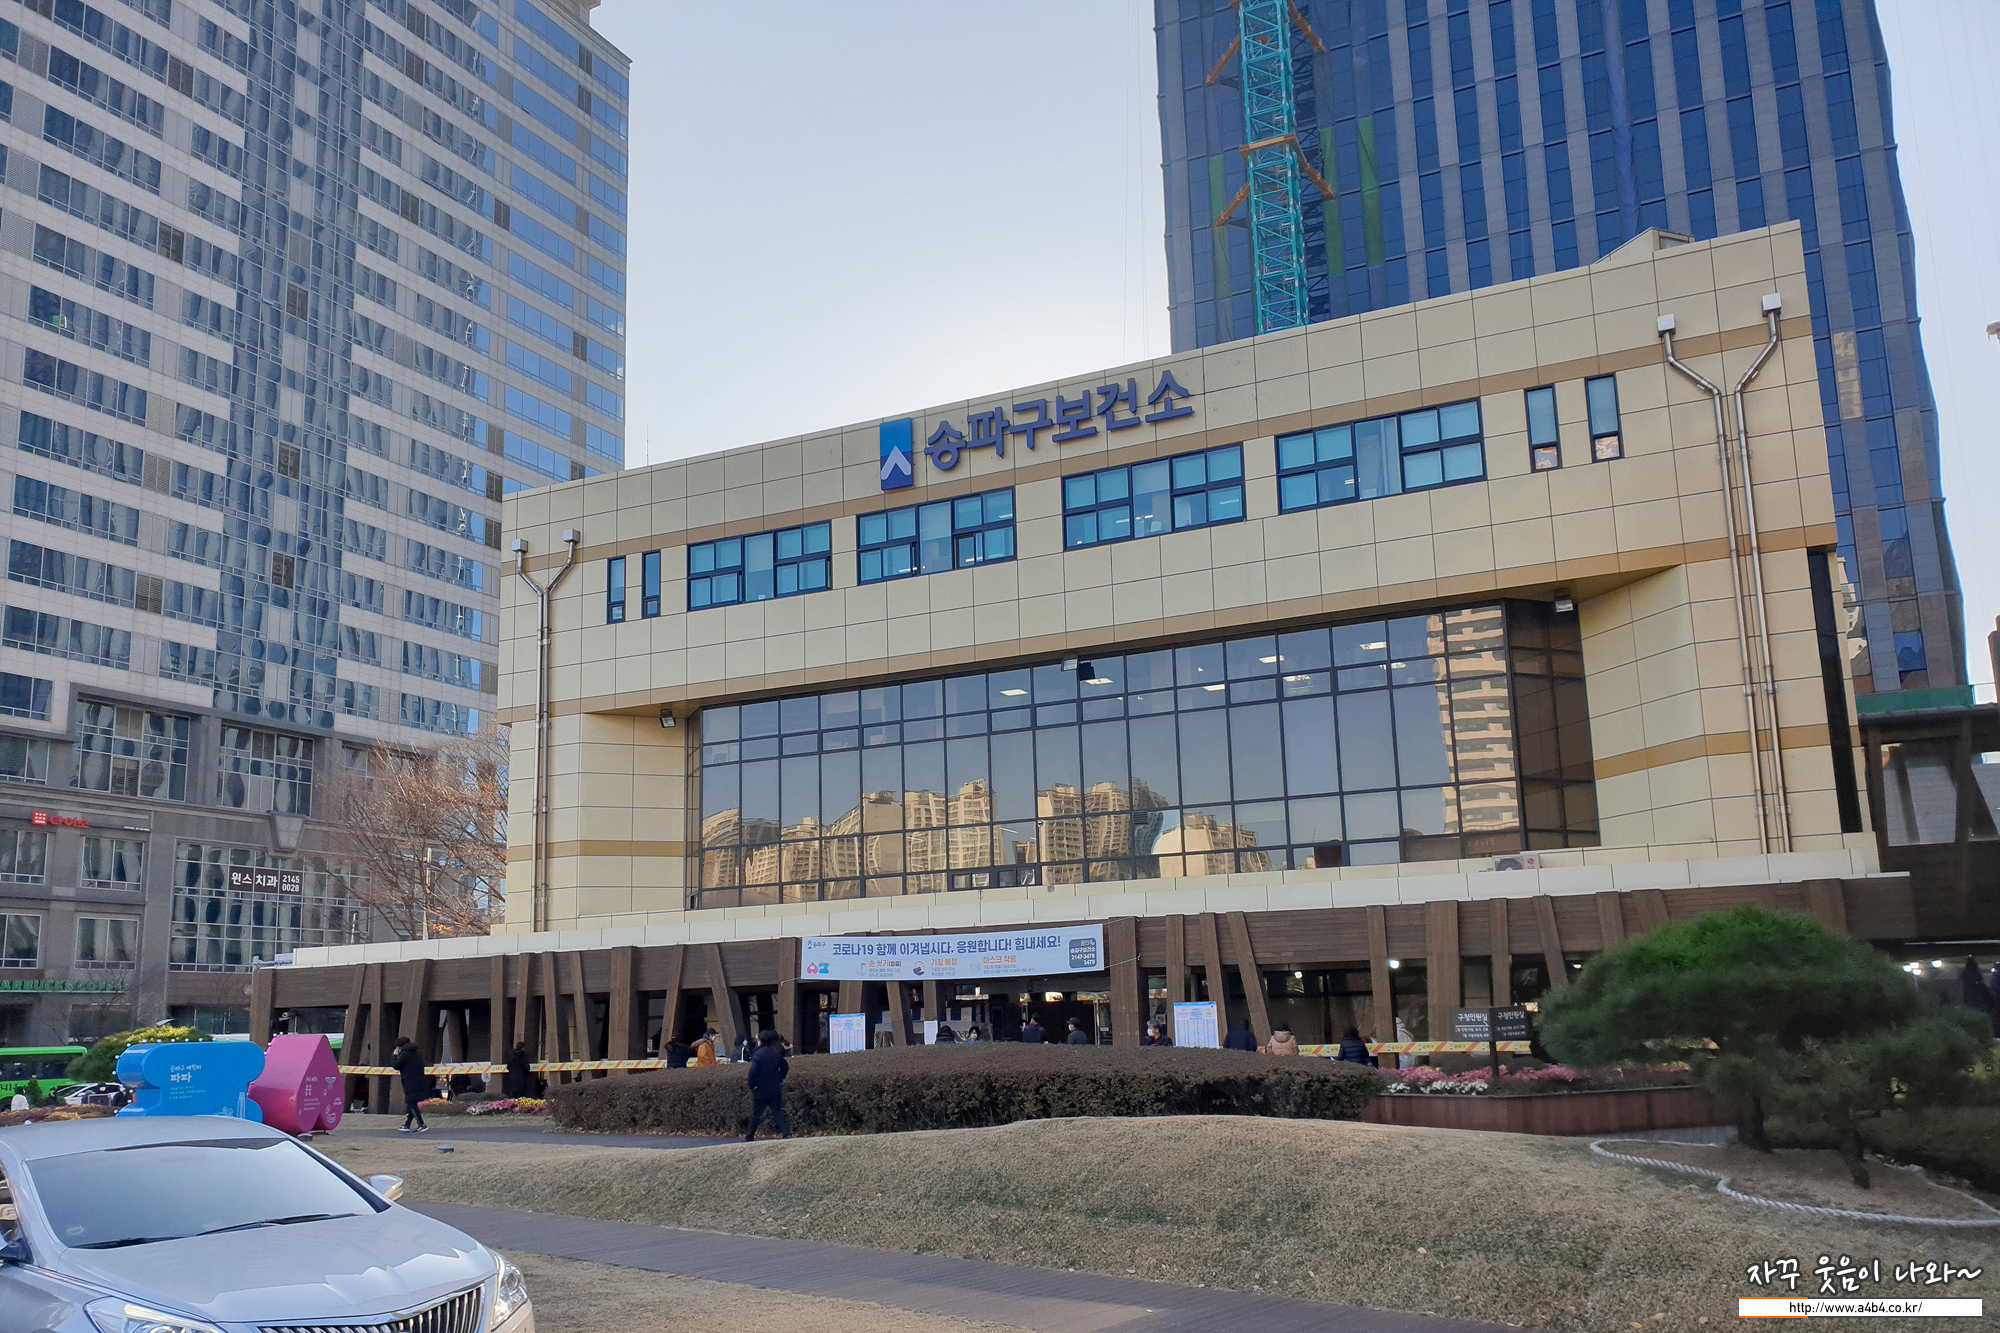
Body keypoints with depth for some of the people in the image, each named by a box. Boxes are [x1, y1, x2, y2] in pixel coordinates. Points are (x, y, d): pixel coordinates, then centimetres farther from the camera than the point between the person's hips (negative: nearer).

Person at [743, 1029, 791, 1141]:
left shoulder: (758, 1055, -14)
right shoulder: (776, 1053, 3)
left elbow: (753, 1071, -23)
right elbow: (785, 1067, 11)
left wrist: (751, 1085, -11)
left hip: (760, 1090, -4)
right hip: (775, 1090, 4)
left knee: (755, 1114, 10)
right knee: (778, 1112, 3)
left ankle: (749, 1136, 22)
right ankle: (787, 1133, -11)